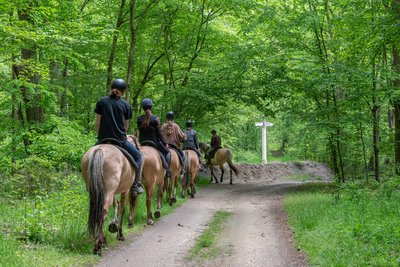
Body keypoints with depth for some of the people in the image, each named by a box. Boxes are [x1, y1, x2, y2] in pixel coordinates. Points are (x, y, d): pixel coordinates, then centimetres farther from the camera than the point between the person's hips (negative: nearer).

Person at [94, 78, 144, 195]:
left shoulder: (101, 102, 4)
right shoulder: (125, 105, 2)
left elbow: (97, 123, 4)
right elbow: (126, 126, 8)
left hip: (103, 139, 2)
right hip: (120, 140, -2)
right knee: (137, 156, 17)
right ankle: (135, 184, 9)